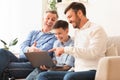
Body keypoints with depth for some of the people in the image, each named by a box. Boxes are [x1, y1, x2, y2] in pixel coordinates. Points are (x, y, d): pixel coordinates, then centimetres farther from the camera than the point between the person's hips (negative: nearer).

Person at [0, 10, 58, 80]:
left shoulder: (54, 37, 12)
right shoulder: (33, 33, 26)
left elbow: (44, 51, -6)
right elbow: (23, 46, 9)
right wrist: (29, 49, -18)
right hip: (21, 60, 4)